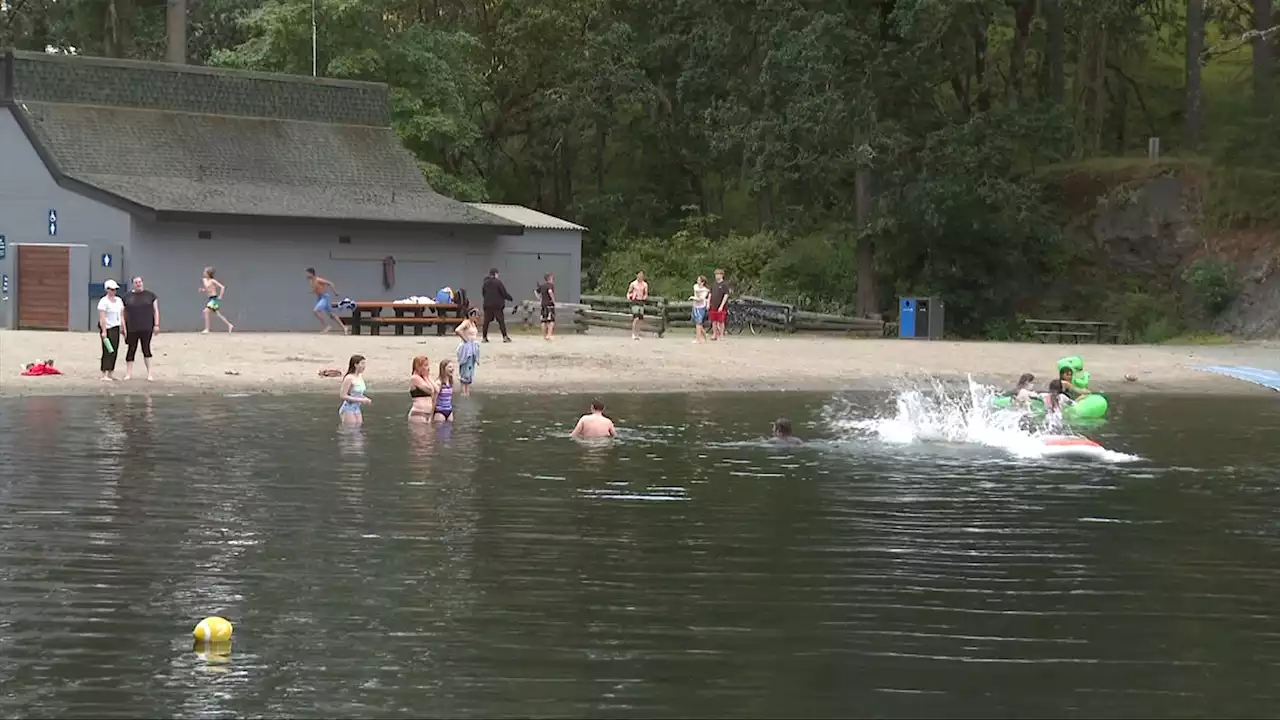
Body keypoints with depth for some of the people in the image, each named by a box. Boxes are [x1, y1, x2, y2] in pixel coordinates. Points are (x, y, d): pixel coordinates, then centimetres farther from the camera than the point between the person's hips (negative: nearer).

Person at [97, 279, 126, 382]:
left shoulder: (119, 301, 13)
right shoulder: (103, 302, -10)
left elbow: (121, 316, 17)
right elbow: (102, 317, -16)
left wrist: (124, 329, 13)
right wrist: (103, 331, -22)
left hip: (116, 328, 7)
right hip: (107, 327, -7)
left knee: (114, 351, 6)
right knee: (107, 351, -10)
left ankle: (111, 373, 12)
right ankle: (104, 374, -12)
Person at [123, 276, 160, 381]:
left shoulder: (150, 295, 6)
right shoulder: (127, 296, 7)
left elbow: (156, 310, 6)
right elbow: (123, 313, 10)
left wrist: (156, 325, -2)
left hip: (146, 329, -1)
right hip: (132, 328, 1)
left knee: (146, 349, 0)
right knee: (131, 349, 3)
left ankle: (149, 373, 4)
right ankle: (128, 373, 9)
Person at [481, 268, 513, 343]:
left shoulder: (485, 283, 6)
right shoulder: (498, 282, -10)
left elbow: (483, 294, 14)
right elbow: (504, 293, -8)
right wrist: (510, 298, 8)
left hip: (487, 305, 4)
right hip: (497, 305, -4)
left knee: (486, 321, 9)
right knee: (501, 321, -1)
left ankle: (484, 337, 10)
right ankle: (505, 337, -5)